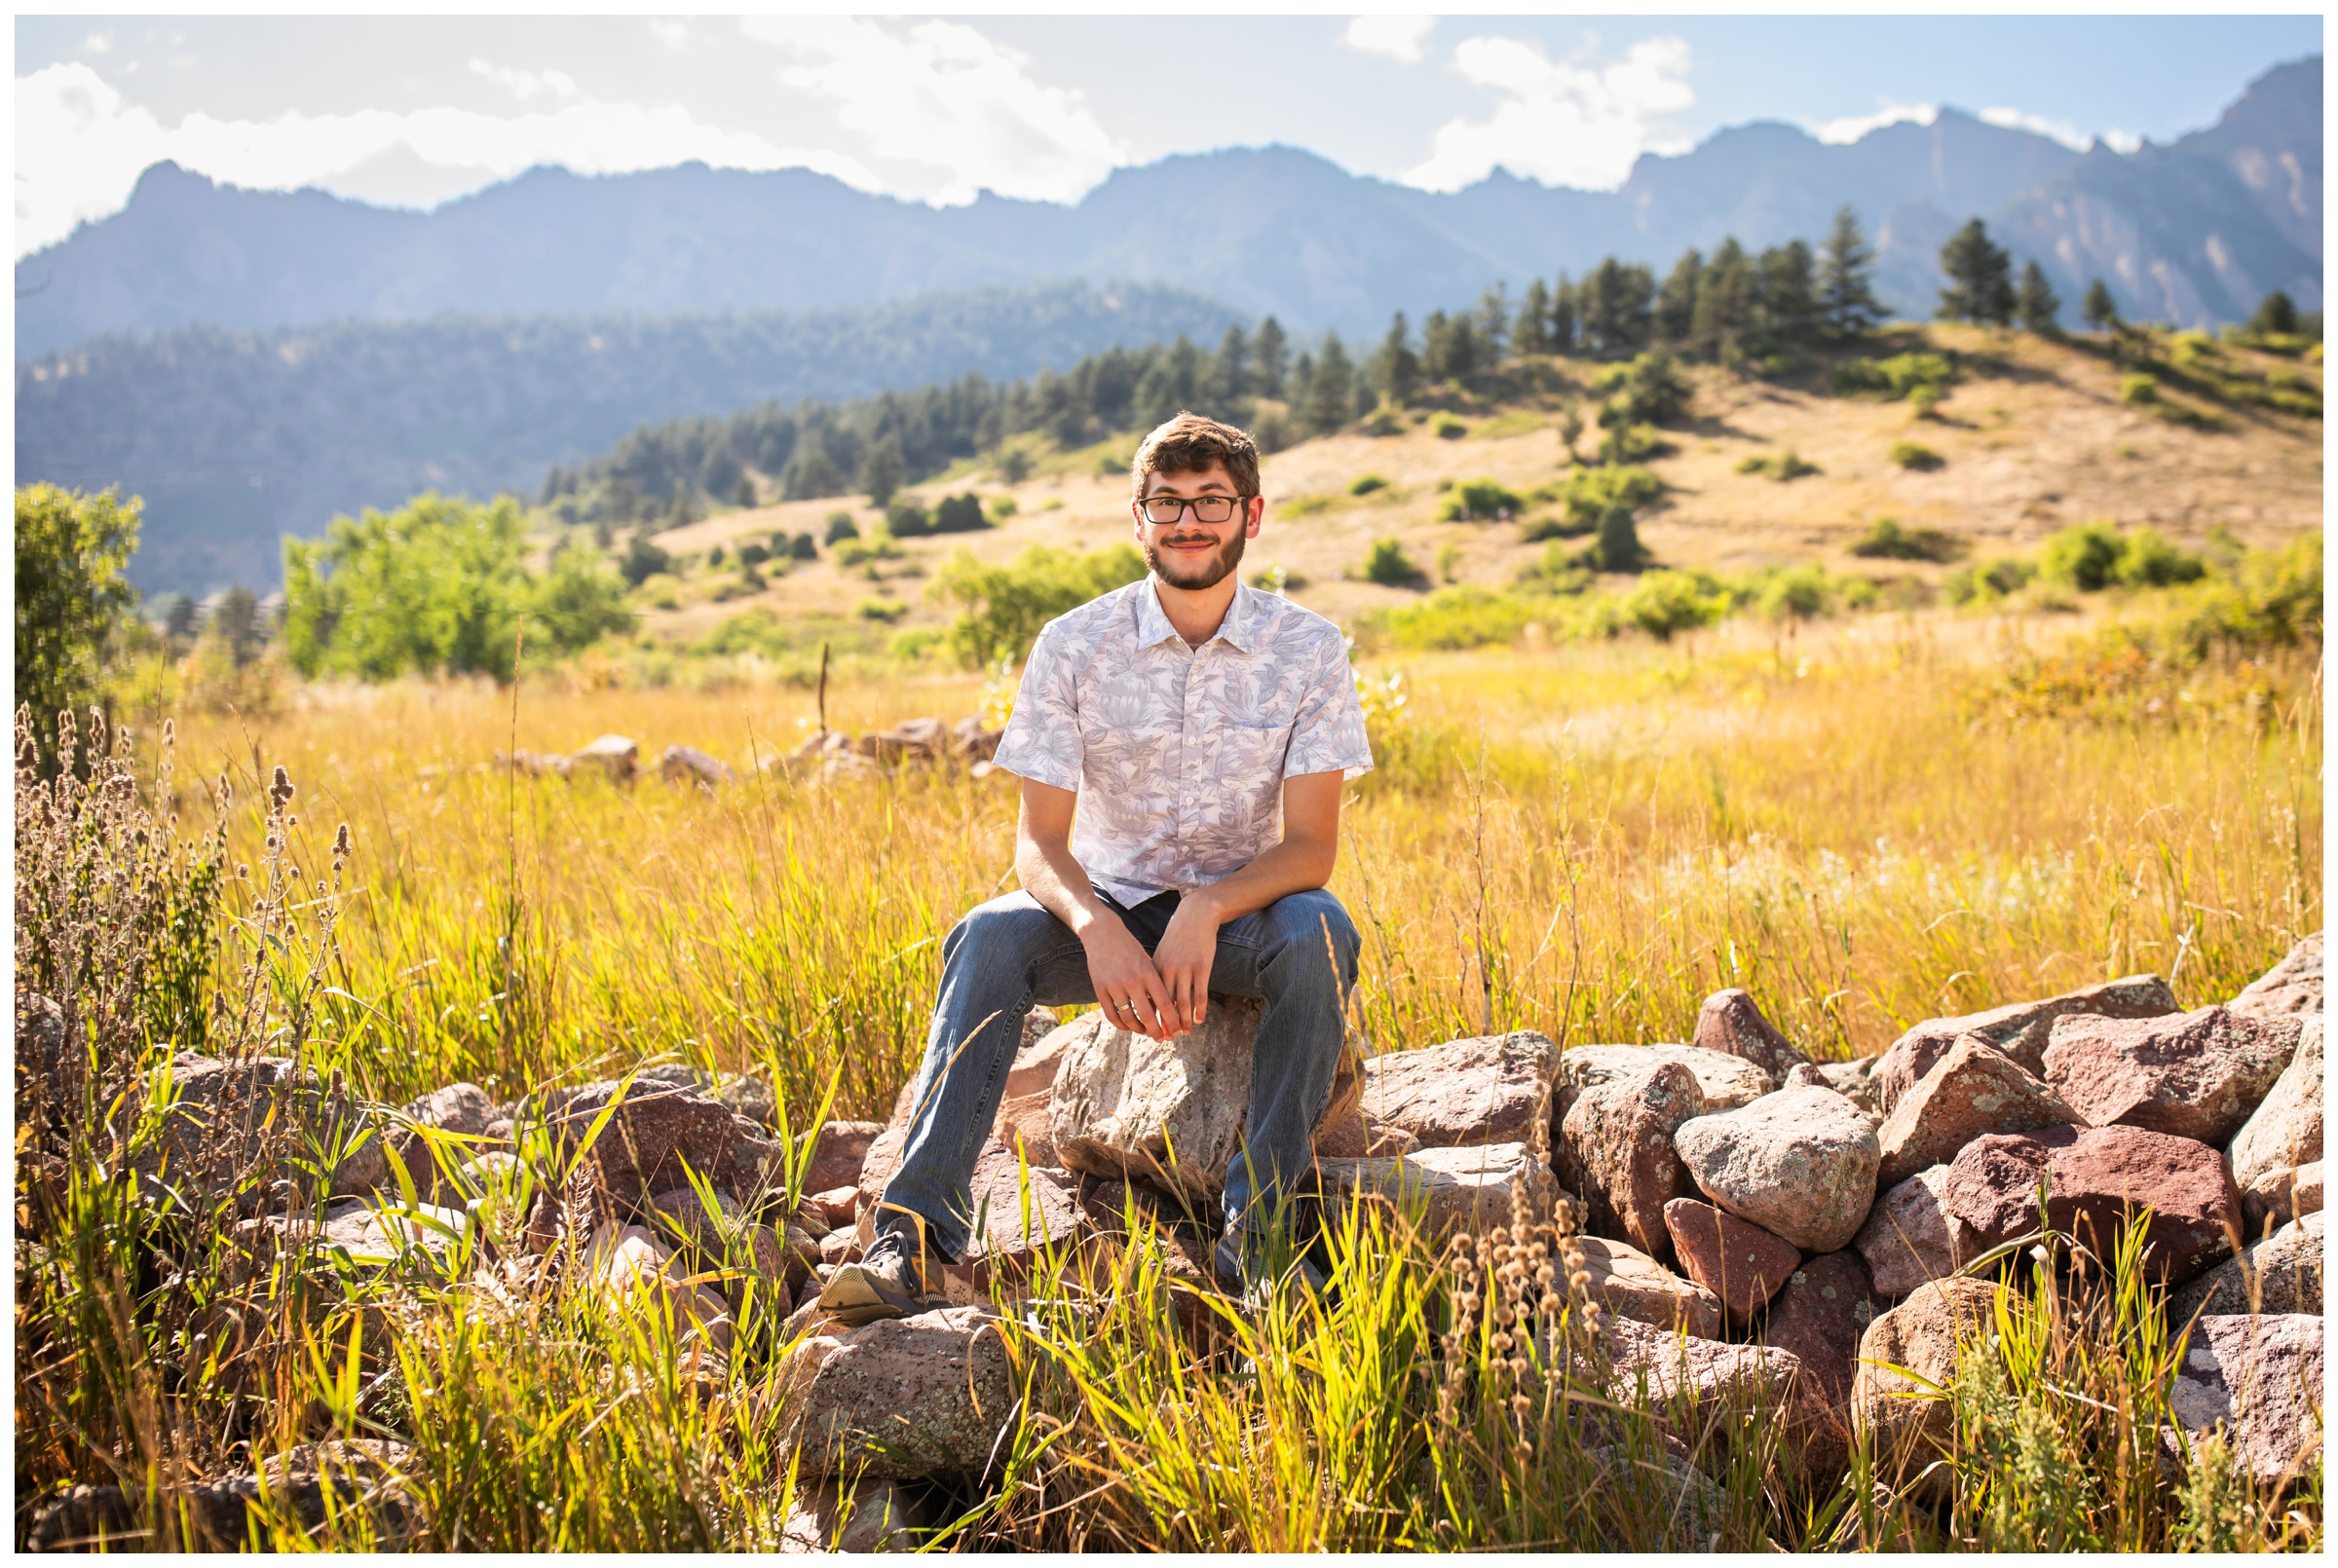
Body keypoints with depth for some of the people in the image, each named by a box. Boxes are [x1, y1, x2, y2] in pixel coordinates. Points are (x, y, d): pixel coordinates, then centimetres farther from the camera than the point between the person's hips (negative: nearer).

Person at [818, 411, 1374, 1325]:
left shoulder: (1308, 651, -7)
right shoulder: (1074, 647, -7)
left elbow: (1310, 845, -12)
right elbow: (1040, 841, -10)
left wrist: (1206, 912, -31)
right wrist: (1095, 927, -32)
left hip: (1240, 914, 0)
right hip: (1110, 912, 0)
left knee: (1320, 932, -33)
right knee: (989, 936, -29)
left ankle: (1257, 1238, -29)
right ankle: (915, 1239, -35)